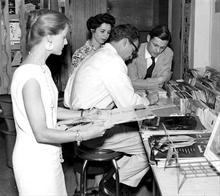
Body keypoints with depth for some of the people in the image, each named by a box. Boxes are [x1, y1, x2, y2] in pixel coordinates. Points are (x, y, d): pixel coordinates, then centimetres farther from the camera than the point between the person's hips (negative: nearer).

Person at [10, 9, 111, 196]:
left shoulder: (42, 69, 5)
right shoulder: (29, 77, -25)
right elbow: (41, 133, -23)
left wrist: (82, 115, 8)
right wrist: (83, 134, -20)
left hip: (48, 157, 9)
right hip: (35, 161, -9)